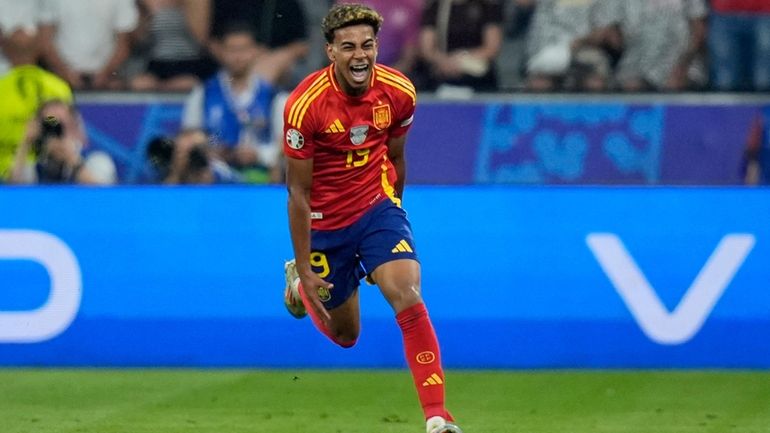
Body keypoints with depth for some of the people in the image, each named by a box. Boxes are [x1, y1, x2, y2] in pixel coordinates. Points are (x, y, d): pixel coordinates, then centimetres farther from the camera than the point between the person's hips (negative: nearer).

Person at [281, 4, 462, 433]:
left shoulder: (399, 92, -12)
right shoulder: (306, 105, -23)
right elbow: (298, 192, -17)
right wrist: (305, 267, -16)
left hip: (377, 207, 2)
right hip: (325, 220, -2)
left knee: (407, 293, -25)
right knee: (345, 335, 13)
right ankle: (299, 280, 48)